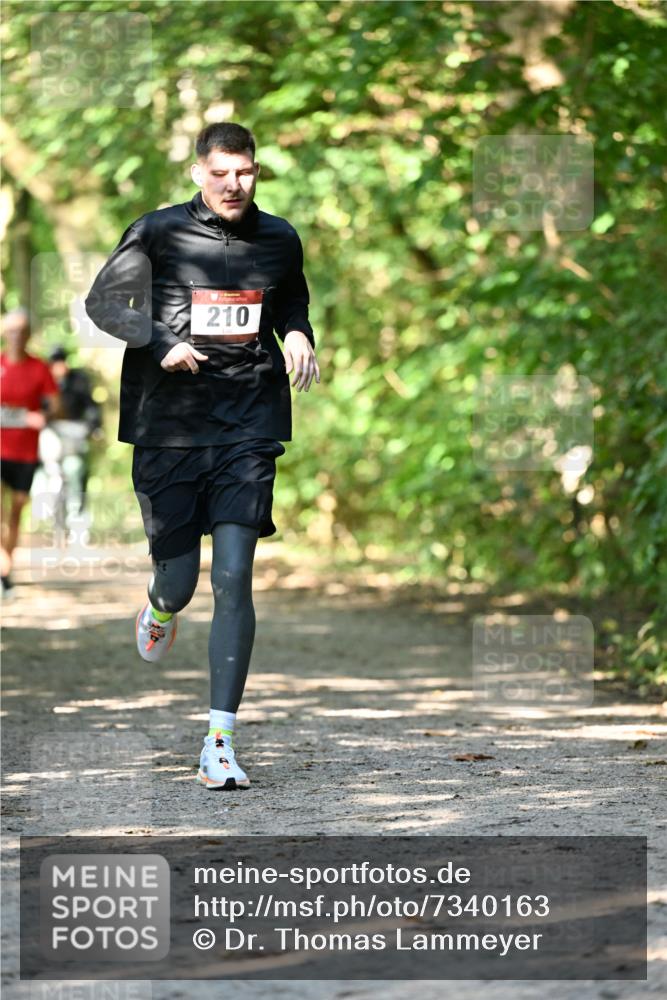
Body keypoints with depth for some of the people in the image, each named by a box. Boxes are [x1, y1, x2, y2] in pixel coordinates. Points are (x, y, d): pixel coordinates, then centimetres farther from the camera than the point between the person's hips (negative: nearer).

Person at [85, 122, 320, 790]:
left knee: (233, 579, -10)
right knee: (179, 580, 6)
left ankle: (220, 742, -7)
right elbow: (102, 301, 4)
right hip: (169, 428, -1)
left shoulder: (279, 240, 7)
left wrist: (298, 335, 3)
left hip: (249, 431, 1)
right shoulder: (157, 234, -3)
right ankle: (161, 608, 48)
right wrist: (160, 342, -12)